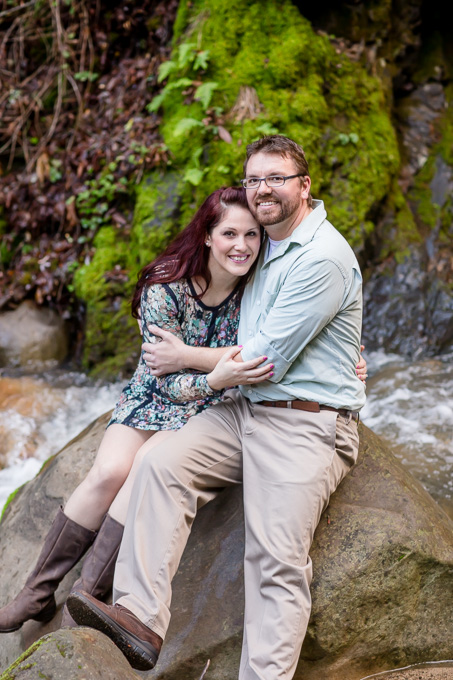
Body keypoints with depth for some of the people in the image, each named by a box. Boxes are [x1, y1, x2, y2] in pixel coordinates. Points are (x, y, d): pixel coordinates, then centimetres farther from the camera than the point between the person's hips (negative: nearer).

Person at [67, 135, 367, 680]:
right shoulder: (264, 245, 16)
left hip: (306, 424, -7)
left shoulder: (322, 257, -13)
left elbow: (267, 360, -17)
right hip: (243, 409, 8)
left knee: (276, 558, -18)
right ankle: (139, 618, -22)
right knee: (162, 463, -15)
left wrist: (180, 358, -5)